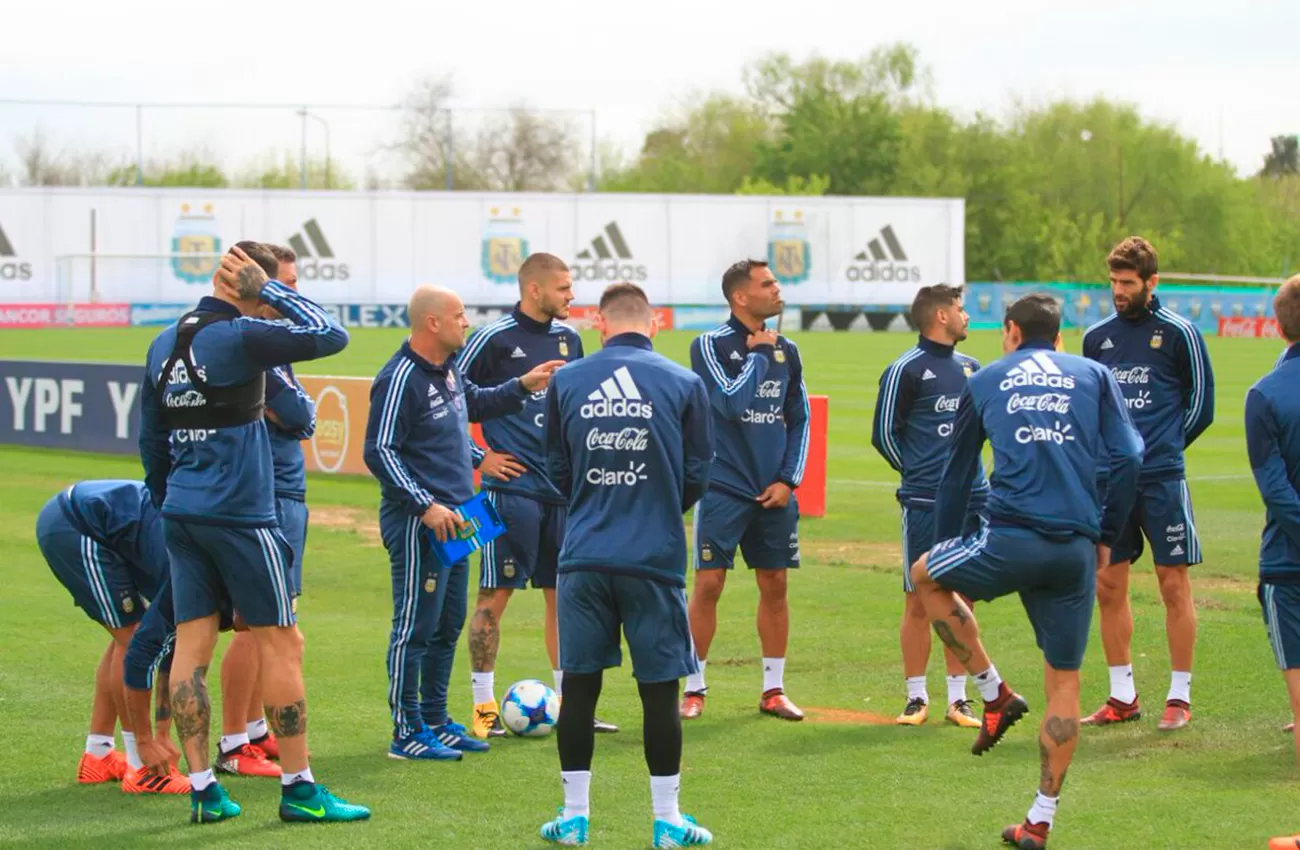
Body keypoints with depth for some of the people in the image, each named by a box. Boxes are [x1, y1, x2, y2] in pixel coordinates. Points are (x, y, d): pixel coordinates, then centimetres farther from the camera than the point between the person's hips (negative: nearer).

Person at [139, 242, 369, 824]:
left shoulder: (165, 343, 10)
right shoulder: (239, 337, -15)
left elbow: (151, 439, 17)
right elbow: (331, 336, -14)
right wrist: (273, 291, -6)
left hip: (182, 513, 8)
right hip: (240, 514, -8)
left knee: (191, 645, 6)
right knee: (282, 643, 2)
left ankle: (202, 789, 7)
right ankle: (298, 788, 5)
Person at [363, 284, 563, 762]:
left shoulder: (446, 370, 12)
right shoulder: (400, 378, -16)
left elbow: (476, 404, 34)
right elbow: (379, 453, -19)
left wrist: (523, 386, 21)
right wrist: (426, 506, -22)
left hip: (452, 520, 10)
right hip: (417, 525, -10)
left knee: (448, 627, 15)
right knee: (415, 628, -4)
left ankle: (435, 722, 25)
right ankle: (408, 734, 1)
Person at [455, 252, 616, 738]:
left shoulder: (568, 339, 12)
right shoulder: (495, 338, -8)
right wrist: (478, 457, -7)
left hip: (563, 489, 7)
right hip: (513, 486, -6)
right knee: (496, 594, -4)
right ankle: (484, 707, 2)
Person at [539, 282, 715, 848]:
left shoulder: (565, 381, 2)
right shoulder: (684, 384, -2)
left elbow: (557, 471, 11)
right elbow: (698, 475, 3)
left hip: (583, 557, 2)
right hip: (656, 559, -1)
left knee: (578, 684, 9)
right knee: (659, 687, 6)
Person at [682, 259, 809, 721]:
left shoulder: (785, 350, 9)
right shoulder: (710, 345, -6)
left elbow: (799, 419, 13)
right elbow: (733, 402, -19)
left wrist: (788, 479, 3)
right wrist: (756, 353, -11)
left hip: (773, 491, 5)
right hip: (723, 488, -5)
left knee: (774, 586, 6)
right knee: (708, 585, -6)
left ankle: (773, 689, 15)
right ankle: (694, 689, 4)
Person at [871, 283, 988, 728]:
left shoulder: (970, 367, 14)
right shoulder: (906, 370, -6)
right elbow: (884, 433, -2)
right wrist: (919, 473, 6)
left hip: (973, 501, 6)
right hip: (925, 505, -5)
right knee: (919, 601, 0)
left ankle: (958, 698, 14)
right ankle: (916, 697, 8)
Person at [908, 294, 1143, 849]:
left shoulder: (985, 382, 17)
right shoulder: (1094, 376, 16)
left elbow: (956, 475, 22)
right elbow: (1126, 458, 4)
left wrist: (944, 543, 33)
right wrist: (1106, 536, 13)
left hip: (1010, 538, -2)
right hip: (1076, 551, 2)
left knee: (926, 577, 27)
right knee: (1064, 683, 13)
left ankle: (995, 694, 20)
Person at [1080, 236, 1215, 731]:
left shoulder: (1178, 333, -1)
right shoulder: (1096, 337, 11)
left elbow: (1201, 405, 3)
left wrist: (1162, 448, 3)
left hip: (1162, 480, -4)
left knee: (1173, 584, -2)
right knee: (1108, 585, 6)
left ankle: (1180, 697, 5)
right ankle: (1122, 697, 16)